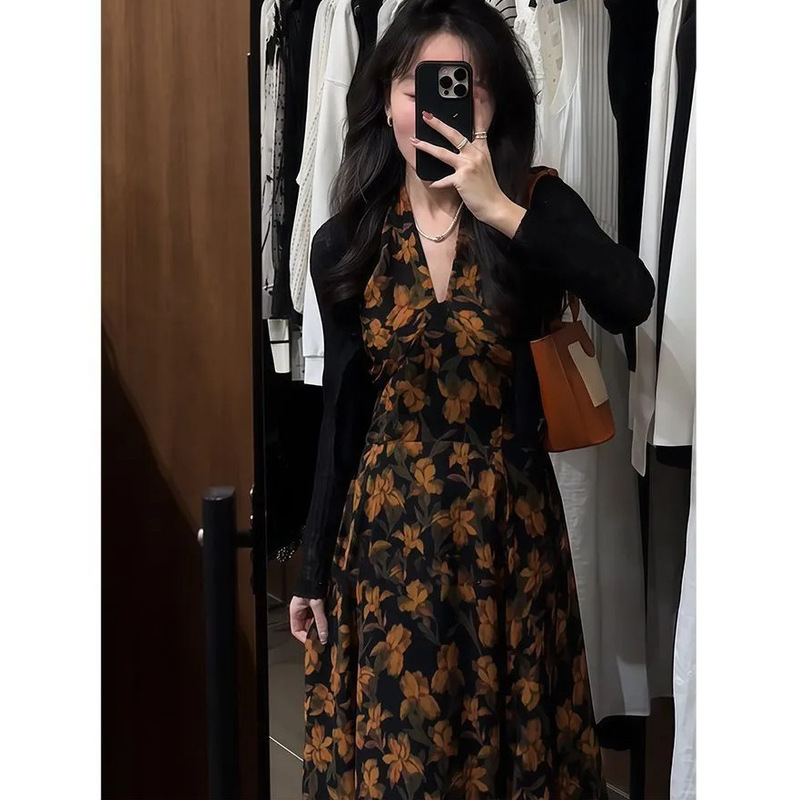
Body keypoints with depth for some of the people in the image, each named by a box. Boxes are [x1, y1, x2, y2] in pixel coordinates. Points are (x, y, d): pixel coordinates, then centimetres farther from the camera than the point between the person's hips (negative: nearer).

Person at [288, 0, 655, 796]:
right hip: (387, 525, 1)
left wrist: (501, 210, -25)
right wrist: (314, 569, 5)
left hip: (508, 522, -1)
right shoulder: (345, 243, -1)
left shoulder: (537, 207, -4)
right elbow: (341, 411, 3)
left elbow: (631, 303, -23)